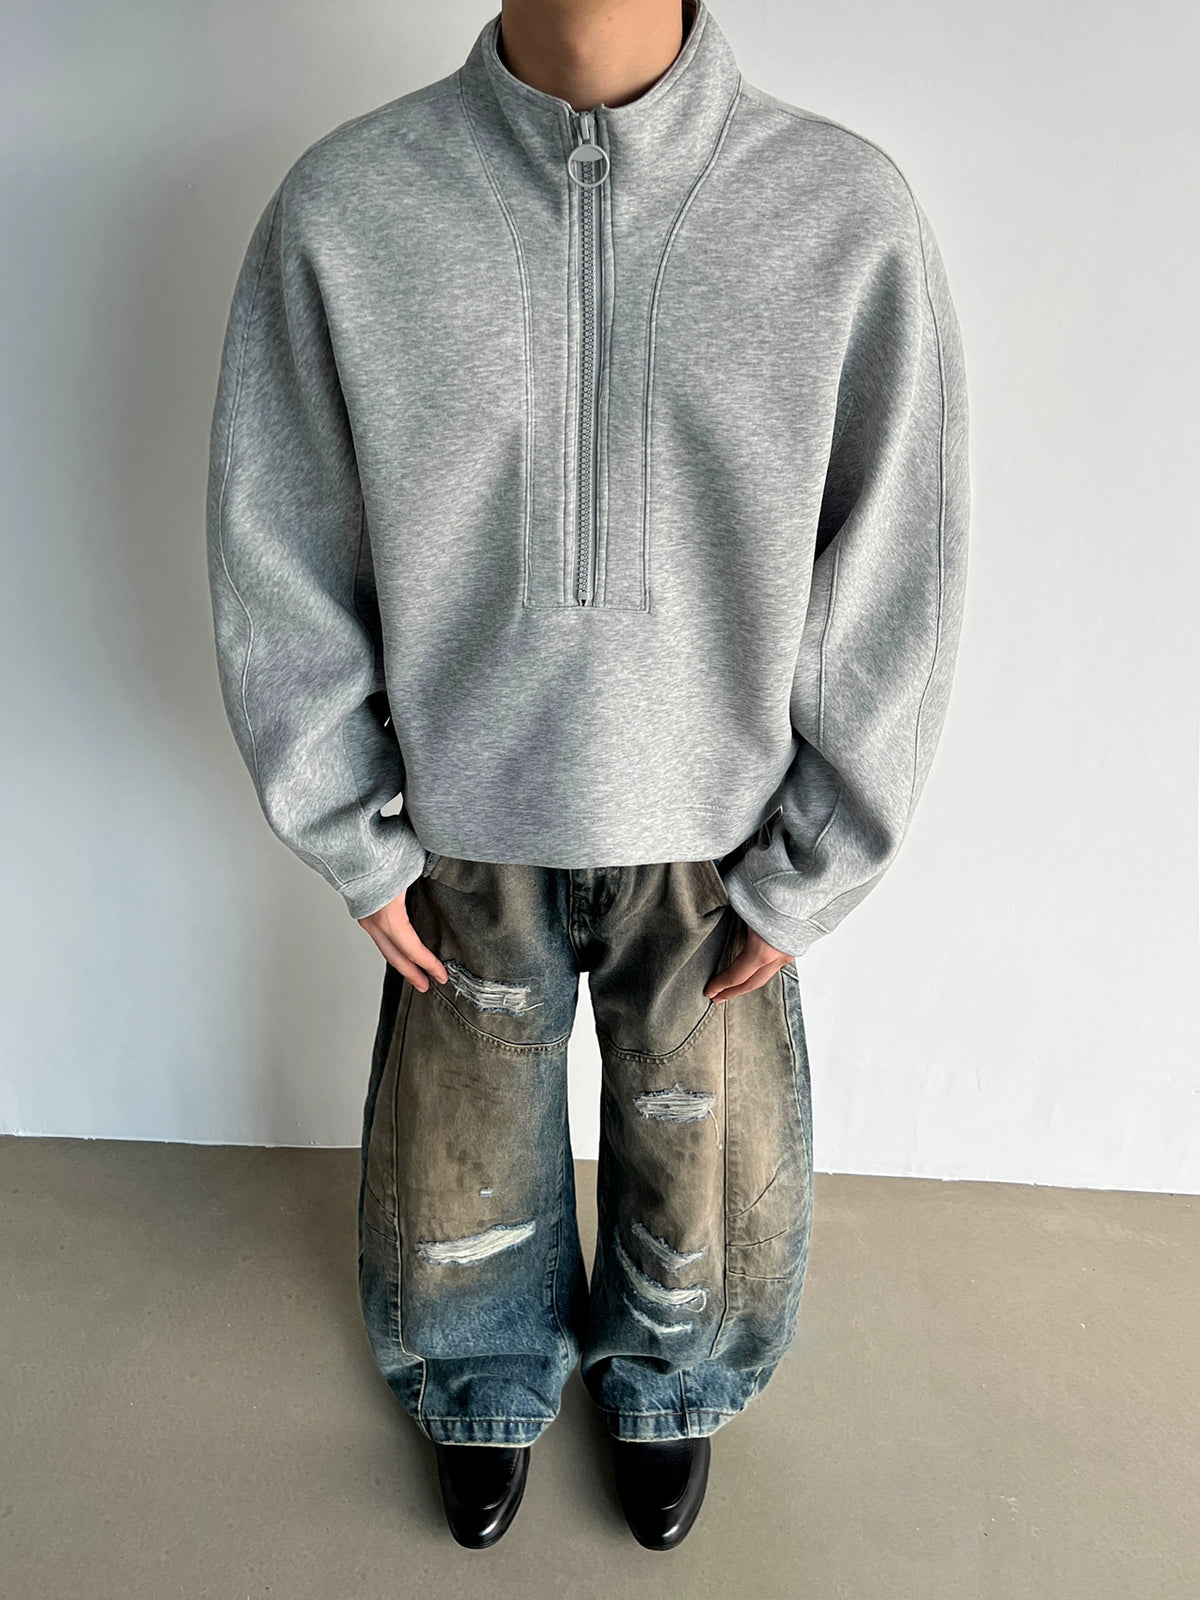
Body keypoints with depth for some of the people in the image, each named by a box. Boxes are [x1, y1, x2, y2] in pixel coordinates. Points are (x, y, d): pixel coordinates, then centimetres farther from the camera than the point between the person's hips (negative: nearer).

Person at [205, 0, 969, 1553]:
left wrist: (799, 881, -4)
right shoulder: (340, 208, -12)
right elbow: (276, 569, -4)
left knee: (703, 1187, 19)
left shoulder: (850, 214, -13)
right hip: (463, 830, 1)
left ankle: (669, 1391, 56)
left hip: (710, 838, 0)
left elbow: (895, 593, -7)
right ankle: (487, 1388, 57)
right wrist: (358, 849, -2)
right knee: (461, 1177, 21)